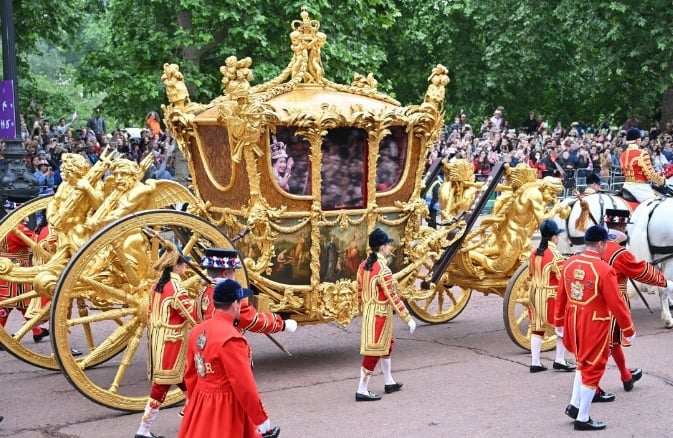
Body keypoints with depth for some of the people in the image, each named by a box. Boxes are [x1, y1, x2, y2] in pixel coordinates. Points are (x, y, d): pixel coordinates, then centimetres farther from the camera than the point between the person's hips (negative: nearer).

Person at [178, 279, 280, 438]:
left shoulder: (197, 330, 3)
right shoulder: (231, 338, -23)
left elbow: (190, 374, 13)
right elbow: (243, 384, -21)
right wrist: (262, 419, -12)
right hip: (226, 410, -8)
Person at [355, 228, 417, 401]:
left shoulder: (363, 266, 4)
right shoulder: (383, 269, -22)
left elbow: (360, 293, 12)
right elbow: (392, 297, -21)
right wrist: (408, 318, -15)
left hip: (368, 313, 9)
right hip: (380, 315, -9)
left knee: (387, 344, 23)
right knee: (374, 351, -2)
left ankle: (389, 383, 34)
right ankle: (362, 391, 1)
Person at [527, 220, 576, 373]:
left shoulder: (534, 253, 6)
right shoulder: (555, 255, -17)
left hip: (535, 294, 7)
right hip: (551, 296, -7)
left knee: (537, 327, 11)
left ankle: (535, 362, 11)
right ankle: (559, 361, 9)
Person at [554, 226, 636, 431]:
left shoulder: (569, 263, 0)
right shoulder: (604, 270, -20)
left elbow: (561, 296, 9)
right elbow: (616, 304, -16)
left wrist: (559, 322, 21)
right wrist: (629, 329, -5)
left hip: (573, 321, 7)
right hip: (594, 325, -7)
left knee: (583, 362, 26)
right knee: (592, 369, 6)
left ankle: (574, 405, 26)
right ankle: (583, 419, 13)